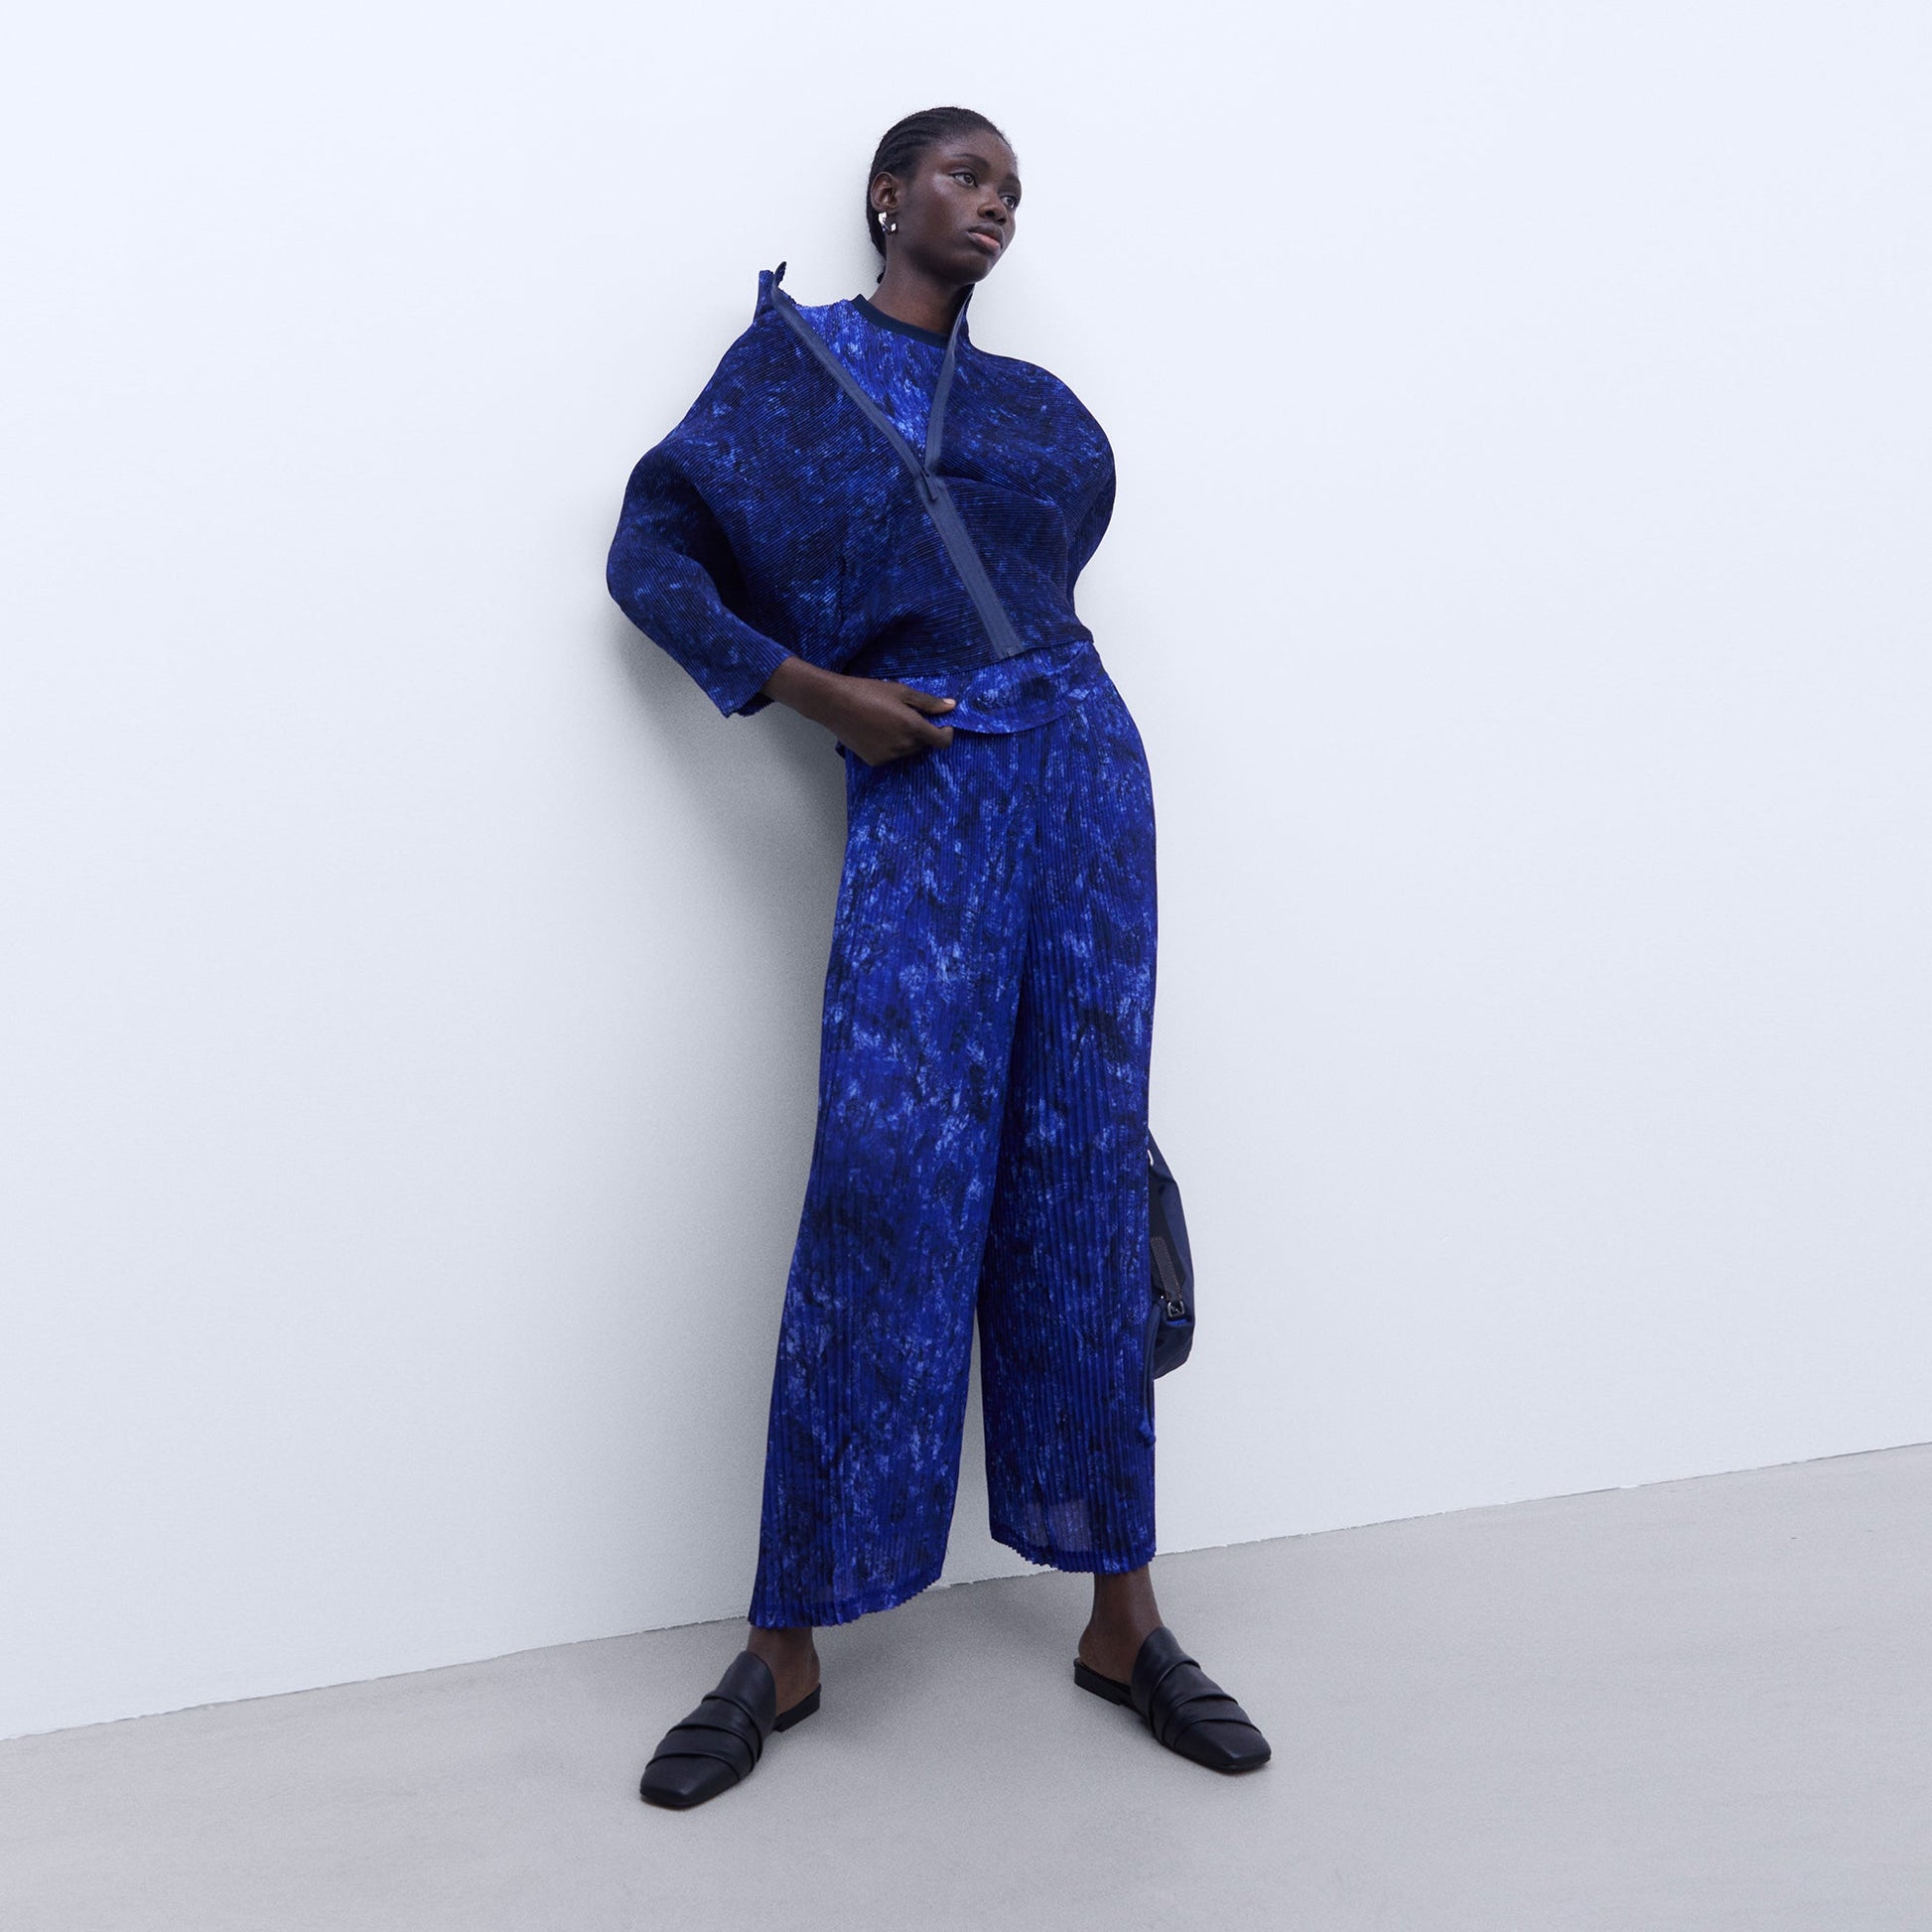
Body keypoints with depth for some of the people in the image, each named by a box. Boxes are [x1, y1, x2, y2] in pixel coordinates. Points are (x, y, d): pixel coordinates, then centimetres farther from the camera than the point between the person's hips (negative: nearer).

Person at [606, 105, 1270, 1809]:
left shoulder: (1037, 406, 19)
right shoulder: (790, 358, 10)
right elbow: (653, 555, 5)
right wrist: (819, 690, -7)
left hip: (1080, 767, 4)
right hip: (916, 793, -3)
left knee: (1082, 1184, 2)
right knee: (885, 1188, -10)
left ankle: (1122, 1618, 10)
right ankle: (786, 1649, 1)